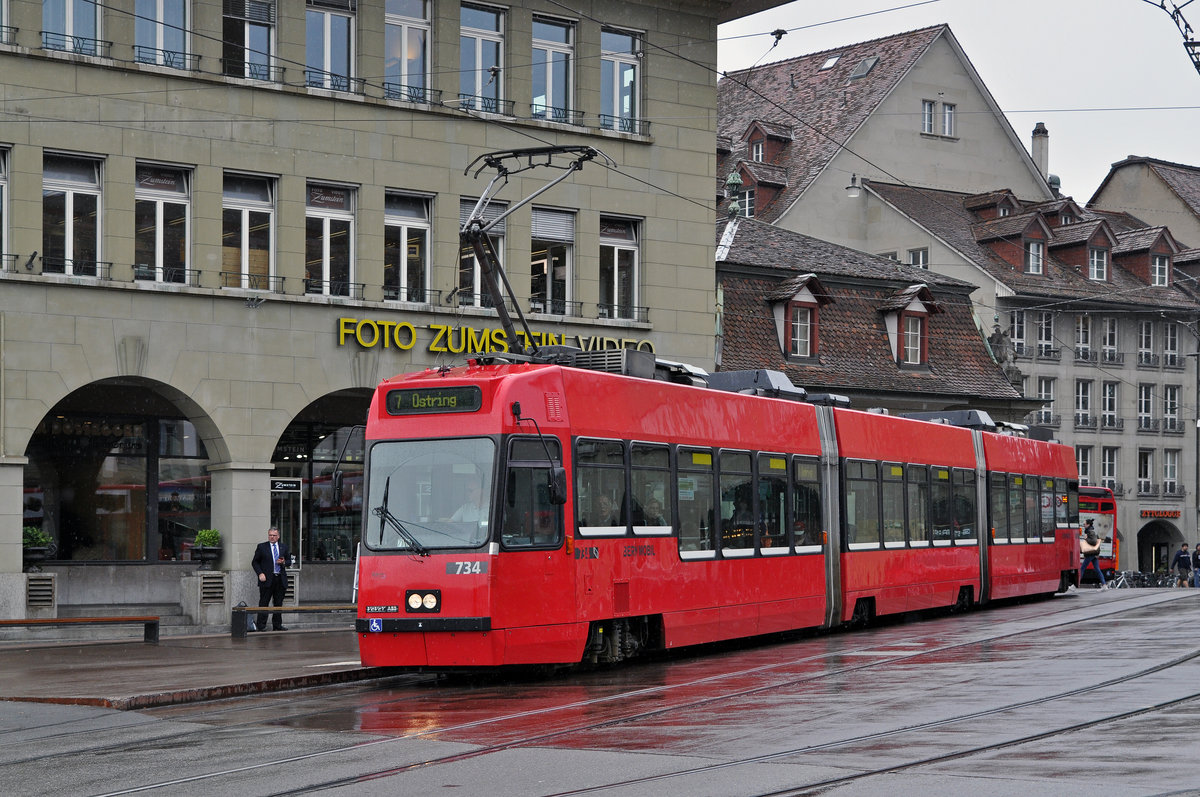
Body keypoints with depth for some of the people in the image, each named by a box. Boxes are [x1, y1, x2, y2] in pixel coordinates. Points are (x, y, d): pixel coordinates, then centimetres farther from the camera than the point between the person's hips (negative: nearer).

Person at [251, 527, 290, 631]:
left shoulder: (283, 547, 13)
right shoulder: (262, 547, 3)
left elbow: (288, 561, 21)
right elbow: (255, 562, 4)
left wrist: (283, 562, -3)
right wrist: (260, 573, -9)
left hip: (280, 580, 3)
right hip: (267, 579, -3)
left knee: (279, 603, 7)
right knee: (264, 603, -3)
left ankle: (277, 625, 14)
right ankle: (261, 625, 1)